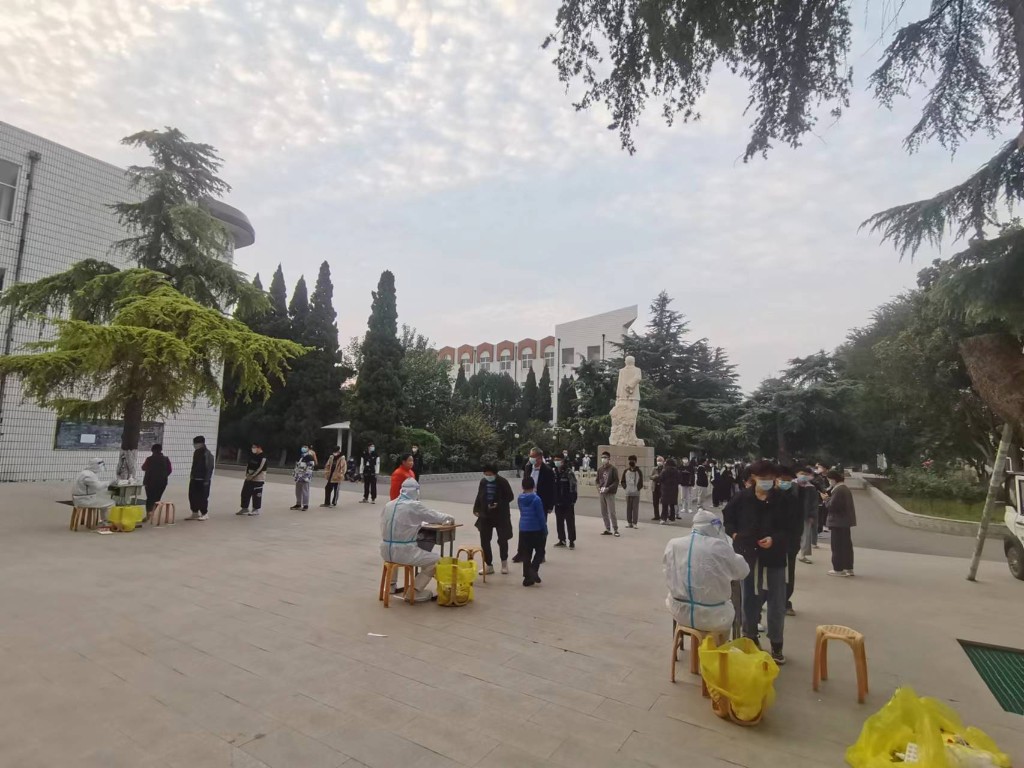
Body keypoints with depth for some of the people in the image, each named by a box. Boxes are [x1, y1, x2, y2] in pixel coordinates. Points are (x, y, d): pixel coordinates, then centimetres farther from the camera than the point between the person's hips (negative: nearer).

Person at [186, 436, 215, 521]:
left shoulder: (207, 454, -17)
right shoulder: (196, 452, 10)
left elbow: (209, 467, -19)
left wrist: (206, 480, -20)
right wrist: (192, 475, 18)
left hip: (203, 480, -9)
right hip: (194, 479, 9)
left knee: (202, 497, -2)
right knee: (192, 496, 11)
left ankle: (205, 514, 10)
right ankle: (195, 513, 22)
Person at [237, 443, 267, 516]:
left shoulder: (263, 458, -16)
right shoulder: (253, 456, 11)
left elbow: (260, 469, -21)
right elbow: (248, 465, 17)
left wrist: (252, 476, -18)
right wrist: (247, 474, 2)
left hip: (258, 480, -9)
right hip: (249, 478, 9)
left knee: (256, 495, -4)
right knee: (245, 493, 12)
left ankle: (256, 510, 6)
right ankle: (244, 508, 25)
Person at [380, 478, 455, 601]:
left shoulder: (388, 505, 7)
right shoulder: (414, 505, -11)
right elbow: (434, 516, 3)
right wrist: (449, 518, 23)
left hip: (385, 551, 7)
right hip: (404, 553, -7)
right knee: (436, 559, 9)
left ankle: (391, 584, 42)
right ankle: (415, 591, 8)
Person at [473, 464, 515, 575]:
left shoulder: (502, 482, -13)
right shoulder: (483, 481, 2)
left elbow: (510, 497, -10)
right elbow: (479, 496, 13)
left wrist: (498, 504, -21)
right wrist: (476, 509, 4)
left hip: (501, 516, -4)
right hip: (486, 516, 4)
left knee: (502, 540, 7)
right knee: (484, 541, 2)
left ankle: (504, 563, 29)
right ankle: (488, 565, 15)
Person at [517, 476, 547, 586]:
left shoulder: (520, 498, 2)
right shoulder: (536, 499, -14)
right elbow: (541, 517, -11)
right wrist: (545, 531, -3)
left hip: (523, 530, 5)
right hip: (536, 530, -5)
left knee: (526, 554, 10)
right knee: (540, 552, 11)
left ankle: (527, 578, 12)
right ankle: (533, 570, -8)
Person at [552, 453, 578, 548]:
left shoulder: (569, 472, -10)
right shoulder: (554, 473, 7)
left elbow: (573, 487, -13)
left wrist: (573, 499, -18)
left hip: (568, 502, -6)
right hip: (558, 502, 6)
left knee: (570, 522, 1)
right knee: (559, 522, 12)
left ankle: (572, 541, 9)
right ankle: (561, 540, 23)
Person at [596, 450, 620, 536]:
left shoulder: (613, 469, -7)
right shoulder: (600, 469, 8)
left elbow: (616, 481, -9)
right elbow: (597, 480, 16)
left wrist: (608, 488, -18)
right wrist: (599, 487, -3)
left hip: (610, 493, -6)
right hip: (602, 493, 6)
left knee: (611, 512, -7)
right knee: (604, 513, 9)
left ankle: (615, 530, 1)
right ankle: (608, 529, 18)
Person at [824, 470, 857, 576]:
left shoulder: (838, 490, -19)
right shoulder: (845, 489, 13)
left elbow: (832, 506, -23)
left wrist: (827, 500, -5)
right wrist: (829, 498, 5)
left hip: (838, 522, -10)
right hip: (846, 521, 10)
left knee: (837, 546, -2)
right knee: (847, 545, 14)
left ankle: (838, 569, 3)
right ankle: (849, 568, 21)